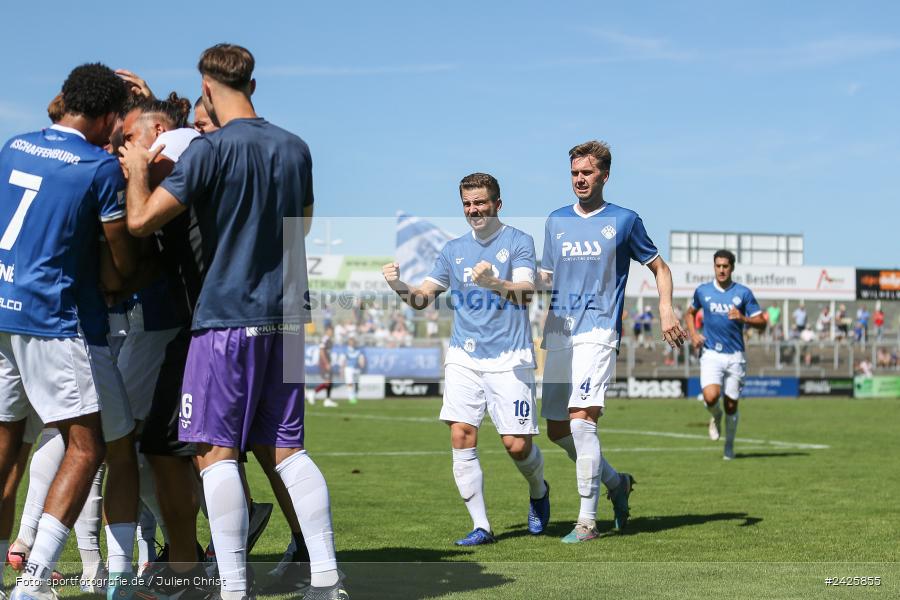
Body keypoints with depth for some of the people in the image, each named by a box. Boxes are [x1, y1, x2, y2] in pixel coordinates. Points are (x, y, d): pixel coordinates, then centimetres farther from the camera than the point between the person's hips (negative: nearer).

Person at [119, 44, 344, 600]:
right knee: (286, 448, 10)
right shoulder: (295, 147, 10)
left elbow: (141, 220, -13)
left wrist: (137, 169, 5)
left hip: (228, 315, -6)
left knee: (218, 451, -1)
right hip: (286, 315, 6)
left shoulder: (211, 149, -11)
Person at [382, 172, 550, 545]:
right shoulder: (454, 249, 14)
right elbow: (423, 297, 11)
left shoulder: (518, 242, -1)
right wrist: (399, 286, -10)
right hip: (464, 357, 4)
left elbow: (526, 292, -16)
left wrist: (493, 283, -35)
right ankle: (480, 527, -2)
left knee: (517, 445, -6)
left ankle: (538, 493, 28)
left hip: (509, 359, -4)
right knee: (461, 437, -9)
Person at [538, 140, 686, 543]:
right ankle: (615, 481, 29)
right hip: (558, 332, 5)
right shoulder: (557, 221, 14)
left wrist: (666, 309, -3)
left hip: (598, 331, -5)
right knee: (557, 429, 5)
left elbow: (659, 267, 11)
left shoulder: (623, 220, 4)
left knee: (581, 419, -19)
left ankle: (587, 520, -15)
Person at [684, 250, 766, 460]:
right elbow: (690, 312, 23)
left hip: (735, 356, 0)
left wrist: (742, 318, -17)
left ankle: (729, 446, 27)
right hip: (711, 354, 0)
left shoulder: (743, 293, 0)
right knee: (711, 397, -22)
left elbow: (761, 322, 2)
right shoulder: (702, 291, 5)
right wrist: (693, 334, 5)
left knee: (731, 405, 5)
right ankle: (716, 416, 14)